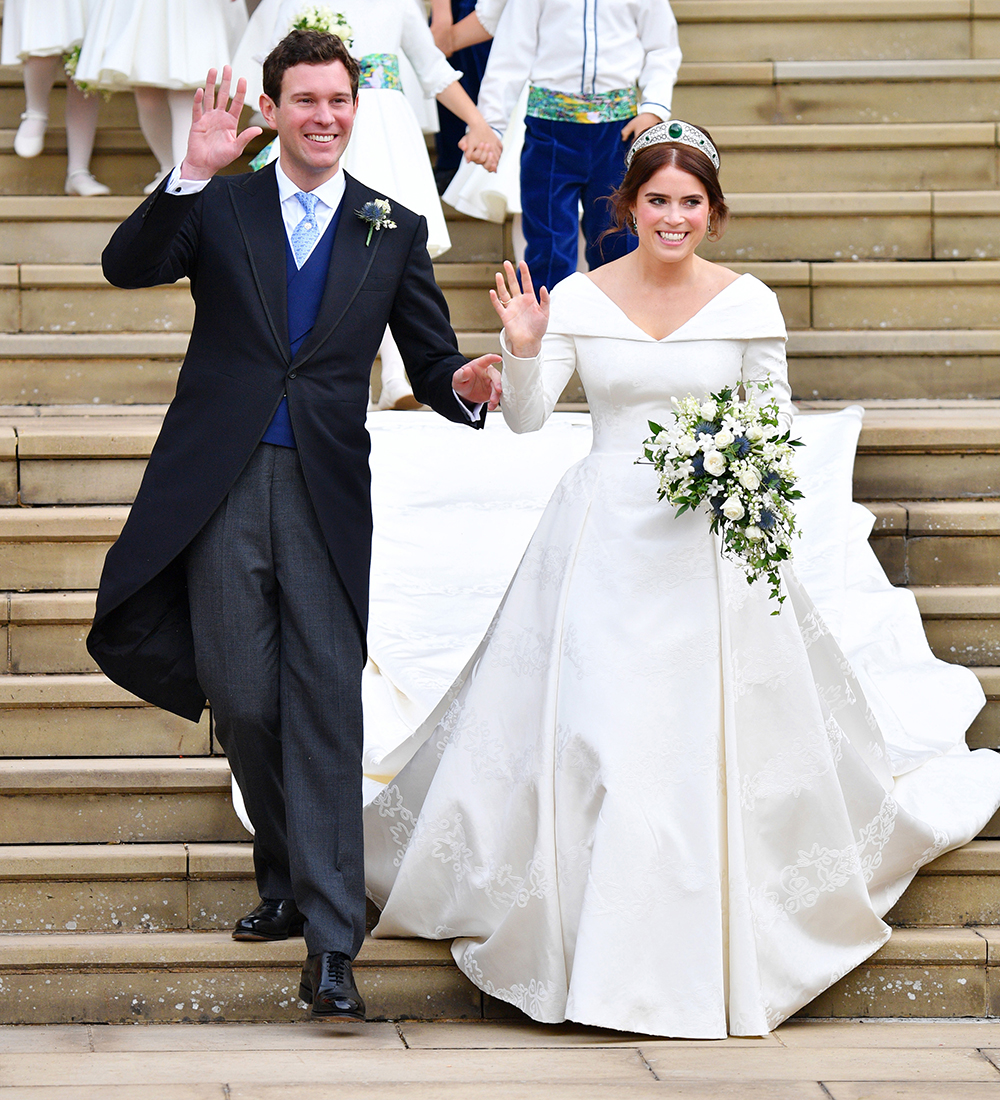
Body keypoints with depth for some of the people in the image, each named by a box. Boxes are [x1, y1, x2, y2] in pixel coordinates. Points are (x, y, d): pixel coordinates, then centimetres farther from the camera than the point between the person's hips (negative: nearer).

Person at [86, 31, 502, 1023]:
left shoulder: (394, 231, 11)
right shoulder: (217, 208, 7)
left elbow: (431, 362, 10)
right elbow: (126, 267, -10)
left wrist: (466, 385, -13)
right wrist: (192, 175, -23)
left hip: (327, 494, 0)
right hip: (221, 487, 0)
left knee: (326, 709, -8)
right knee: (242, 702, 4)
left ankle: (330, 948, -11)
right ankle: (286, 878, 28)